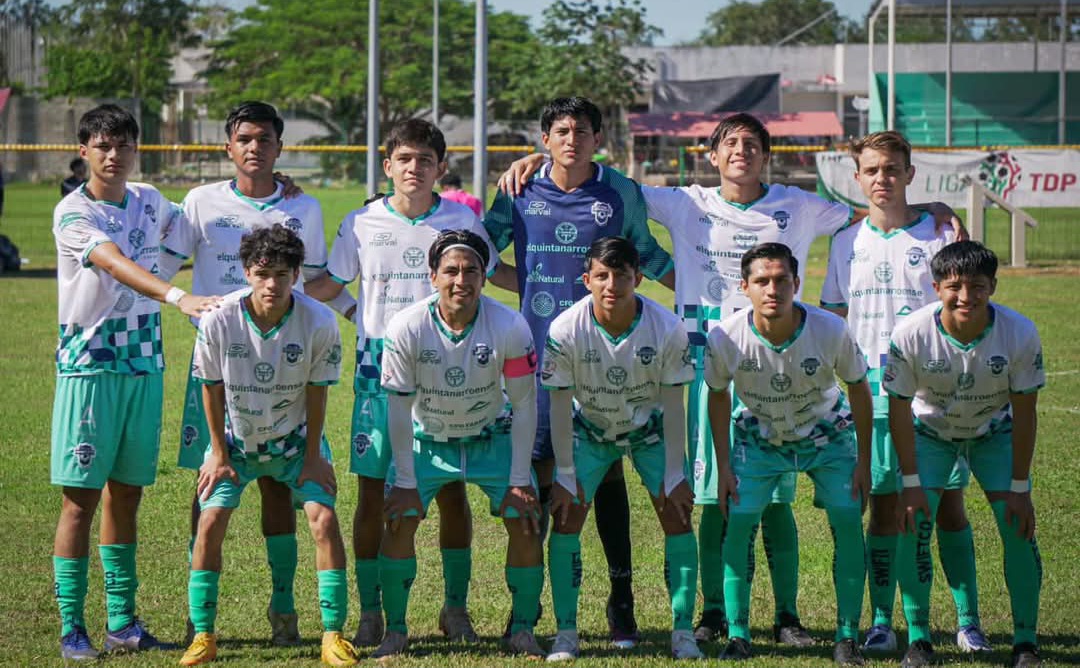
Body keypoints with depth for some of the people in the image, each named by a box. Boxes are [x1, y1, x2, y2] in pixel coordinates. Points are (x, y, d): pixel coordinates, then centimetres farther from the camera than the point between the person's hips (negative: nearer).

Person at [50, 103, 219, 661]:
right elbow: (116, 264, -27)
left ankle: (121, 621, 15)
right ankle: (71, 626, -1)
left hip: (144, 364, 6)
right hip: (89, 365, -6)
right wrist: (178, 297, -41)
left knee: (126, 494, 10)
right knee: (81, 498, -4)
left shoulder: (149, 202, 10)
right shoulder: (73, 213, -11)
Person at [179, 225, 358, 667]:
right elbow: (212, 387, -9)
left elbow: (316, 392, -10)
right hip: (236, 440, 0)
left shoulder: (319, 322, -23)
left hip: (295, 440, 0)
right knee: (210, 521, -12)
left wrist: (312, 457, -5)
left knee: (324, 519, -14)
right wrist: (219, 454, -4)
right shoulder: (219, 320, -23)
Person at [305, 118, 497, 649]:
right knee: (373, 492, -1)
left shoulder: (462, 220, 1)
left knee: (452, 491, 1)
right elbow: (332, 284, 12)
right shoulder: (360, 224, 1)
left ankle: (456, 608, 14)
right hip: (379, 368, 0)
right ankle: (370, 612, 9)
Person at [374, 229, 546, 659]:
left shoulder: (510, 327, -23)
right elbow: (399, 408, -15)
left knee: (524, 521, -12)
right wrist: (406, 482, -14)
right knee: (399, 521, -15)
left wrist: (519, 480, -14)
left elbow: (524, 405, -14)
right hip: (427, 441, 0)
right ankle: (395, 631, 2)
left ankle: (523, 630, 7)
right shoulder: (406, 328, -24)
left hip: (491, 440, 0)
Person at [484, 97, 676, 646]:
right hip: (540, 350, 1)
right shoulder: (520, 193, 3)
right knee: (539, 472, 3)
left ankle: (621, 602, 6)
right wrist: (532, 287, 4)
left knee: (607, 468, 1)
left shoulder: (621, 193, 2)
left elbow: (647, 253, 17)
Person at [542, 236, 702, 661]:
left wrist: (674, 475, -14)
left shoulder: (667, 328, -26)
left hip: (650, 430, 0)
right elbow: (560, 406, -17)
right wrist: (565, 475, -15)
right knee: (566, 518, -11)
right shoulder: (566, 330, -27)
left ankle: (683, 631, 0)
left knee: (677, 516, -10)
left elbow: (672, 405, -16)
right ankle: (566, 633, -1)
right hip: (590, 430, 0)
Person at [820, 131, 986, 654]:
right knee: (883, 507, 3)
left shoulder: (940, 235, 1)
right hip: (872, 389, 2)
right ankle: (881, 621, 10)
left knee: (948, 506, 0)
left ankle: (968, 622, 6)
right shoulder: (846, 243, 10)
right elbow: (832, 318, 16)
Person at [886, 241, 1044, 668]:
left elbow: (1023, 413, -18)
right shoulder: (911, 334, -31)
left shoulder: (1020, 334, -29)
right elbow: (899, 409, -18)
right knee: (914, 524, -14)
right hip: (930, 431, 0)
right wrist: (911, 483, -17)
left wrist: (1019, 487, -15)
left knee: (1019, 529, -10)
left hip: (995, 432, 0)